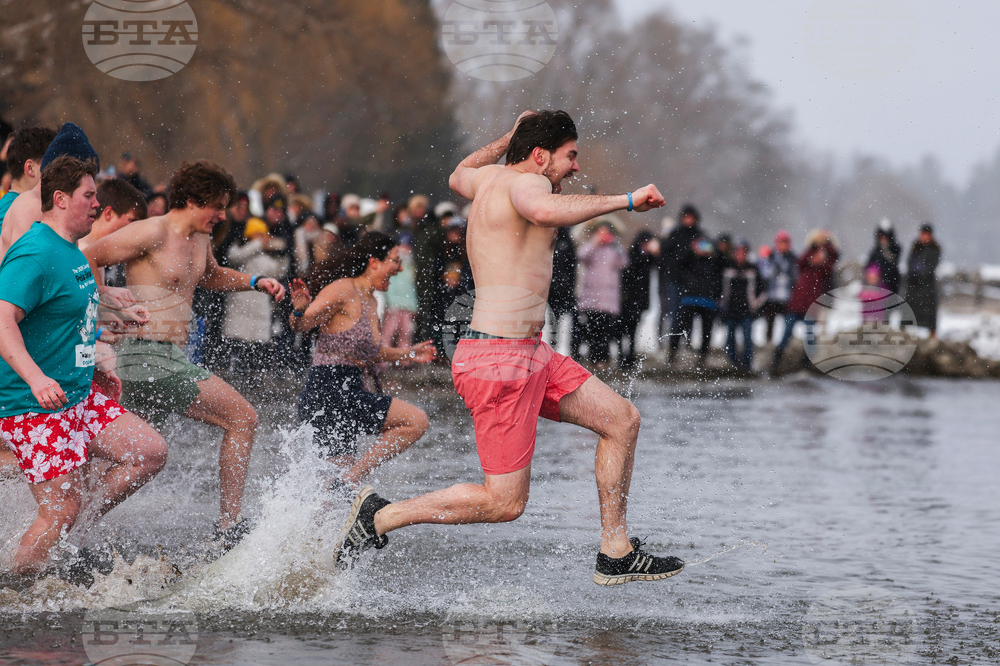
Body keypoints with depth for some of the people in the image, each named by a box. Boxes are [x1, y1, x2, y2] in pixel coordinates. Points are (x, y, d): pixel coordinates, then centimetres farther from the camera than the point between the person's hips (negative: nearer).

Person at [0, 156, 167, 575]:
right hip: (36, 411, -10)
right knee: (61, 512, -11)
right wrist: (36, 378, -42)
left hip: (79, 396, 10)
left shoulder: (72, 252, 14)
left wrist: (96, 365, 30)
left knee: (151, 452, 3)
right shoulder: (35, 254, -19)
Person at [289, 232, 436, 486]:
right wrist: (300, 310, -37)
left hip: (349, 393, 10)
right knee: (416, 421, -14)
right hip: (328, 392, -10)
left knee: (345, 470, 18)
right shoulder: (343, 290, -11)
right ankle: (348, 484, -15)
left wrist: (408, 353, 30)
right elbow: (300, 325, -16)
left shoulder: (370, 302, 16)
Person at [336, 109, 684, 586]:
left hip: (527, 354, 11)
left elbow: (458, 178, 40)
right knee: (505, 502, -7)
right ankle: (380, 516, 5)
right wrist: (625, 201, -31)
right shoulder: (525, 181, -13)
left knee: (622, 420, 11)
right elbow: (545, 210, -39)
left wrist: (509, 138, 47)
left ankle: (616, 555, 14)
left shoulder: (490, 177, 15)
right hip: (499, 361, -11)